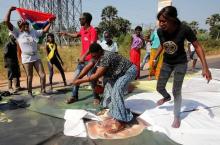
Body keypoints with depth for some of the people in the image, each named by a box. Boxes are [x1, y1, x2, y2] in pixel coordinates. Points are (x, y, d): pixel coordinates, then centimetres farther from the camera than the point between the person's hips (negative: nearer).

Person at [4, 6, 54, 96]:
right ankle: (29, 93, 20)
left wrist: (50, 22, 8)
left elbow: (45, 31, 16)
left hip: (36, 57, 4)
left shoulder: (34, 32, 9)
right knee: (30, 77, 4)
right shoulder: (18, 33, -3)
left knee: (43, 75, 2)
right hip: (26, 59, -4)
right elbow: (7, 21, -8)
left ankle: (43, 91, 17)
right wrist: (10, 10, -4)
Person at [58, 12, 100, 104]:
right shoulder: (82, 29, 10)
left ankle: (96, 98, 15)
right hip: (82, 58, 8)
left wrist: (84, 56, -33)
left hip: (90, 59, -8)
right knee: (76, 77, 8)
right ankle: (74, 96, 18)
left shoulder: (93, 31, -15)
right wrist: (66, 34, 26)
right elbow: (76, 35, 33)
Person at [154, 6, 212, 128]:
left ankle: (177, 117, 17)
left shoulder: (184, 29, -29)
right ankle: (167, 97, 44)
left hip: (180, 63, -3)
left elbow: (197, 47, -18)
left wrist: (205, 67, -23)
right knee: (159, 88, 8)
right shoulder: (160, 31, -19)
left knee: (176, 91, -4)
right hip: (166, 62, 4)